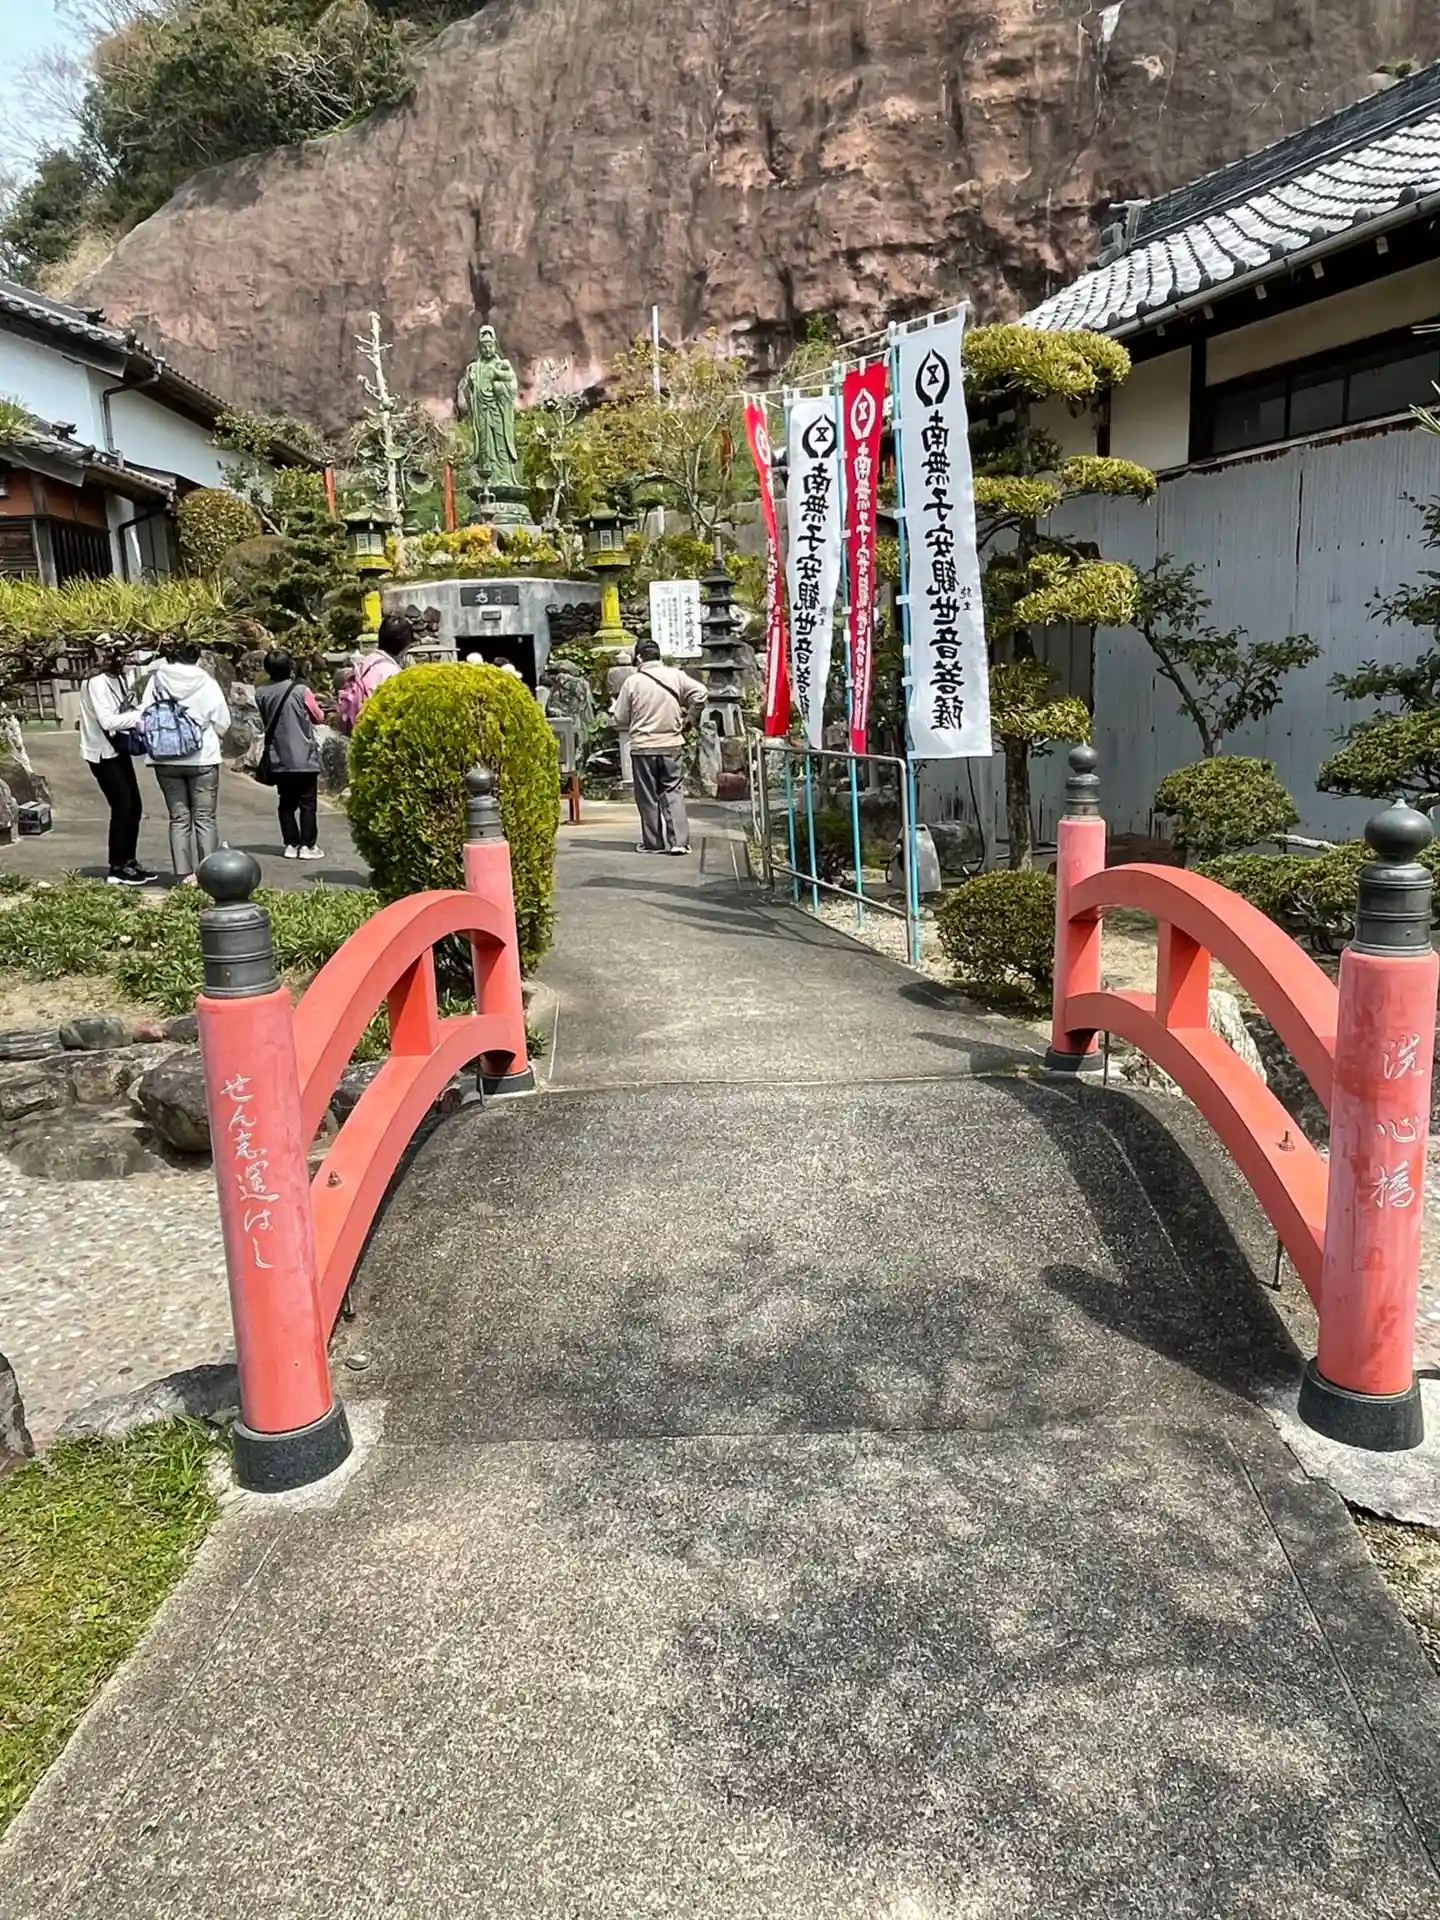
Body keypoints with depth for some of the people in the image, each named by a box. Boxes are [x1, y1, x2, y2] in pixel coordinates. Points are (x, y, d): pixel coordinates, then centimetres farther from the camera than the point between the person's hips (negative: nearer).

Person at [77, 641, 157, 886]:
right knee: (122, 808, -8)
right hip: (102, 753, -9)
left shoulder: (120, 679, 9)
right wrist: (141, 716, -23)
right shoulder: (96, 683, -17)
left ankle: (129, 861, 23)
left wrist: (138, 712, -12)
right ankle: (117, 868, 1)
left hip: (119, 749, 9)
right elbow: (107, 721, -25)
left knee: (134, 806, 11)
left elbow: (124, 713, 7)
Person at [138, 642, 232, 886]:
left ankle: (184, 874, 6)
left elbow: (143, 718, -3)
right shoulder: (206, 683, -7)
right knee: (204, 818, 4)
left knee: (179, 819, 9)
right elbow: (222, 724, -3)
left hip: (166, 761, 2)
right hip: (202, 758, -2)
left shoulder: (156, 681, -2)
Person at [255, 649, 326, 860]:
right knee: (307, 803, 3)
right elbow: (318, 717, 0)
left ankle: (291, 844, 12)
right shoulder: (300, 690, -12)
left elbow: (265, 720, 13)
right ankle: (307, 845, 2)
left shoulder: (261, 694, -1)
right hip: (304, 758, -4)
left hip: (279, 759, 4)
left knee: (286, 803, 11)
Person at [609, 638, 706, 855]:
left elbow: (620, 719, -2)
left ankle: (653, 843, 11)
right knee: (673, 792, 7)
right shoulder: (675, 675, 0)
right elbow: (699, 693, -6)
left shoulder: (633, 681, -6)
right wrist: (687, 718, 5)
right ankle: (679, 841, -3)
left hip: (643, 747, -2)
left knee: (648, 797, 7)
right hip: (671, 744, 2)